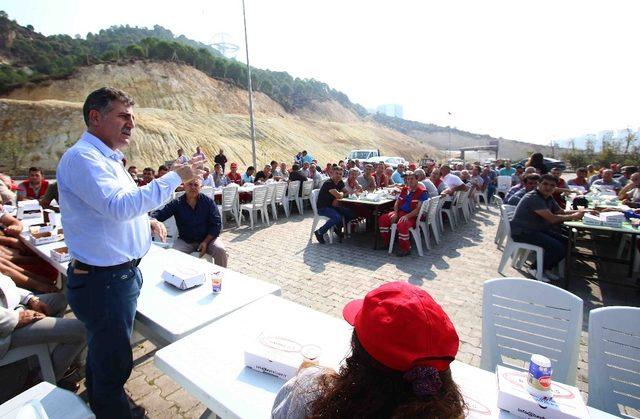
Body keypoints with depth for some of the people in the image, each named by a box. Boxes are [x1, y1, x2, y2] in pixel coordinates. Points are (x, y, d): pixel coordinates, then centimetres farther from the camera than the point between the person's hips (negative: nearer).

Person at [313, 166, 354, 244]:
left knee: (351, 213, -5)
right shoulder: (328, 183, -21)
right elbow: (339, 196, -27)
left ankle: (337, 229, 17)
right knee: (337, 217, -32)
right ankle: (319, 232, -14)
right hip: (322, 208, -8)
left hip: (332, 206, 8)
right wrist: (342, 193, -2)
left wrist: (337, 199, -10)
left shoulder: (340, 182, 6)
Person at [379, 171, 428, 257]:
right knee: (382, 219, -3)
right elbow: (397, 202, 17)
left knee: (401, 224, -37)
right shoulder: (404, 189, 13)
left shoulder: (422, 192, -10)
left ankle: (406, 249, -16)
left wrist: (407, 216, -28)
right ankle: (386, 242, 10)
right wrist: (395, 213, -1)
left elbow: (419, 209, -18)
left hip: (413, 216, -8)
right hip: (400, 212, 8)